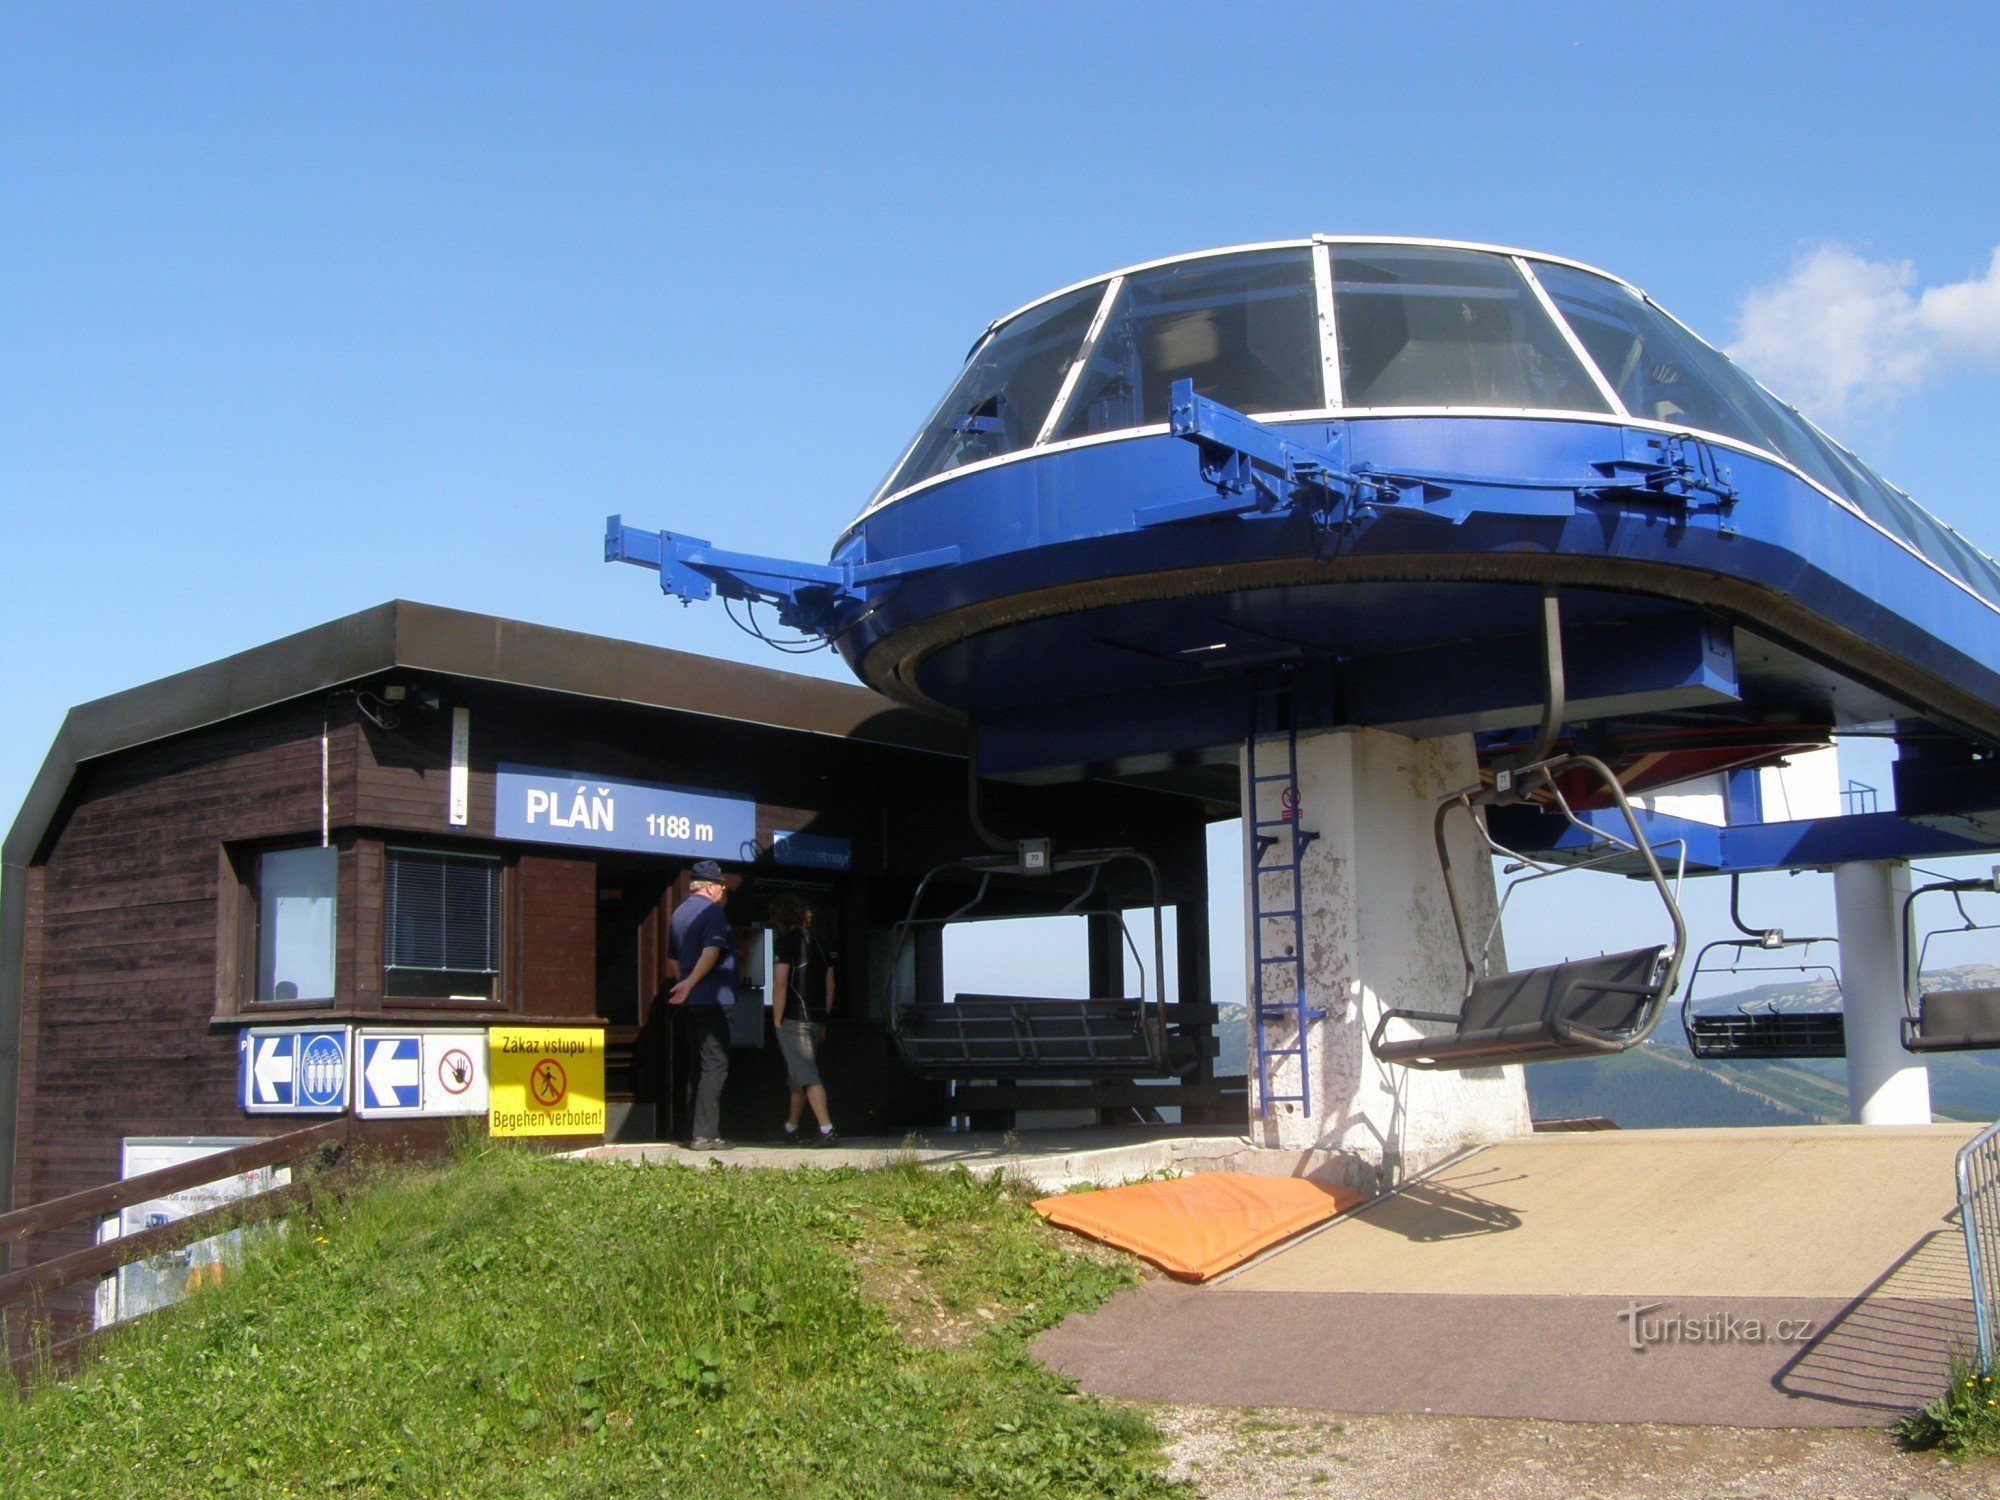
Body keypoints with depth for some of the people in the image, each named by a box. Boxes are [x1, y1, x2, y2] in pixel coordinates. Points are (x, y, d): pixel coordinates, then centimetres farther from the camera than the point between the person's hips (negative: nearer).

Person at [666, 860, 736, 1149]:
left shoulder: (678, 913, 17)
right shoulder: (712, 911, -10)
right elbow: (711, 951, -22)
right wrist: (690, 984, -17)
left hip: (688, 1001, 9)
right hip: (712, 998, -9)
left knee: (701, 1067, 13)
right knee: (714, 1066, -7)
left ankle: (706, 1132, 14)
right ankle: (705, 1134, -12)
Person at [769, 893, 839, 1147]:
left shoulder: (785, 942, -7)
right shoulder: (817, 942, 14)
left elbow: (780, 984, -14)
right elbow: (830, 986, 16)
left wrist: (777, 1022, -9)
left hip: (793, 1018, -8)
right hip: (816, 1018, 8)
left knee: (806, 1076, -11)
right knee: (800, 1074, 18)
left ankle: (827, 1129, -21)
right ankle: (790, 1129, 29)